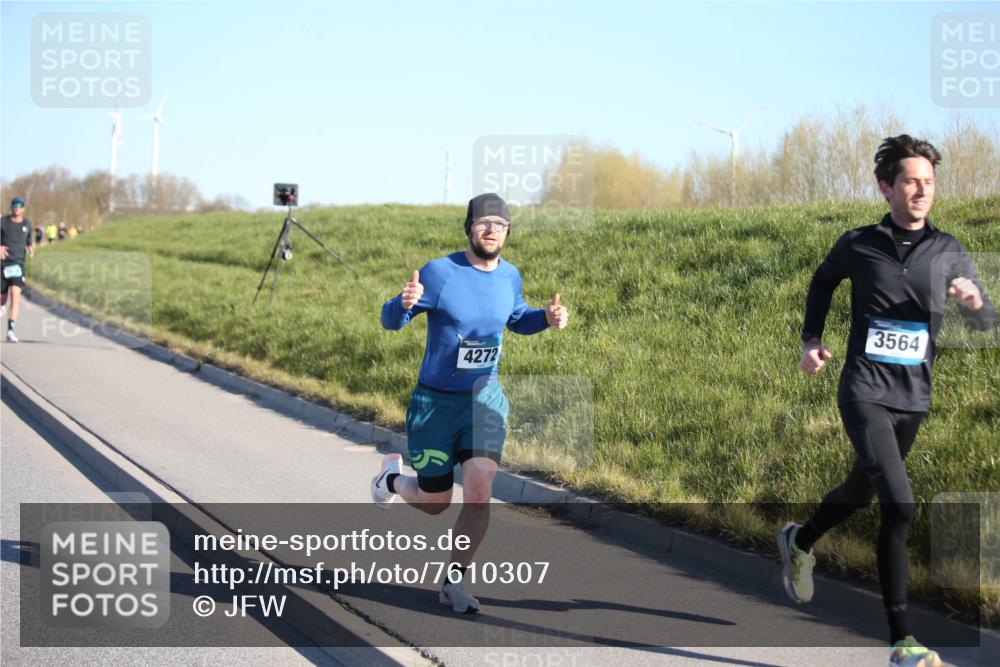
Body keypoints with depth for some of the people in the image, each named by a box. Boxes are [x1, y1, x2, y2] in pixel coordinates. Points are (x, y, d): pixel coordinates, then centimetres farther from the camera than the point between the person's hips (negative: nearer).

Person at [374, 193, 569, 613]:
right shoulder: (438, 272, -15)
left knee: (479, 492, -16)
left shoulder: (510, 276, 0)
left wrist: (546, 318, -2)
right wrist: (404, 303, -34)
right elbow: (390, 321, -10)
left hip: (485, 398, 3)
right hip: (435, 401, -3)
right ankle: (392, 477, 44)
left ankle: (453, 583, 3)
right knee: (435, 504, 8)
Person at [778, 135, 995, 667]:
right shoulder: (858, 245, -4)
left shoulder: (948, 253, 2)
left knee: (862, 490, 23)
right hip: (865, 394, -5)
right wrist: (811, 339, 6)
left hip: (913, 399, 5)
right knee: (899, 505, -20)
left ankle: (799, 541, 57)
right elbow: (823, 282, 18)